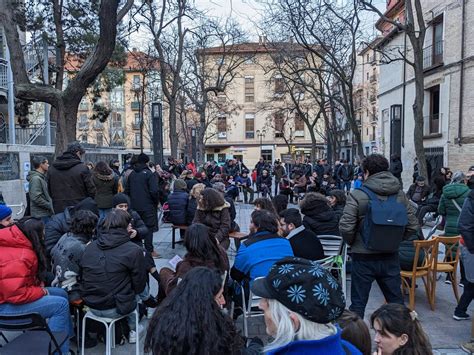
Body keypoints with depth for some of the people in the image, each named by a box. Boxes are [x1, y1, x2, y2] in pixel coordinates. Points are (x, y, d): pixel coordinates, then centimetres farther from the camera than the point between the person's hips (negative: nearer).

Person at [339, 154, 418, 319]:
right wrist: (394, 240, 13)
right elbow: (413, 226, 1)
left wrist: (352, 243, -1)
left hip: (364, 257, -4)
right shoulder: (400, 194, -1)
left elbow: (345, 227, -20)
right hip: (391, 256, 4)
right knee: (396, 300, 19)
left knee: (358, 302, 10)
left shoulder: (357, 195, -15)